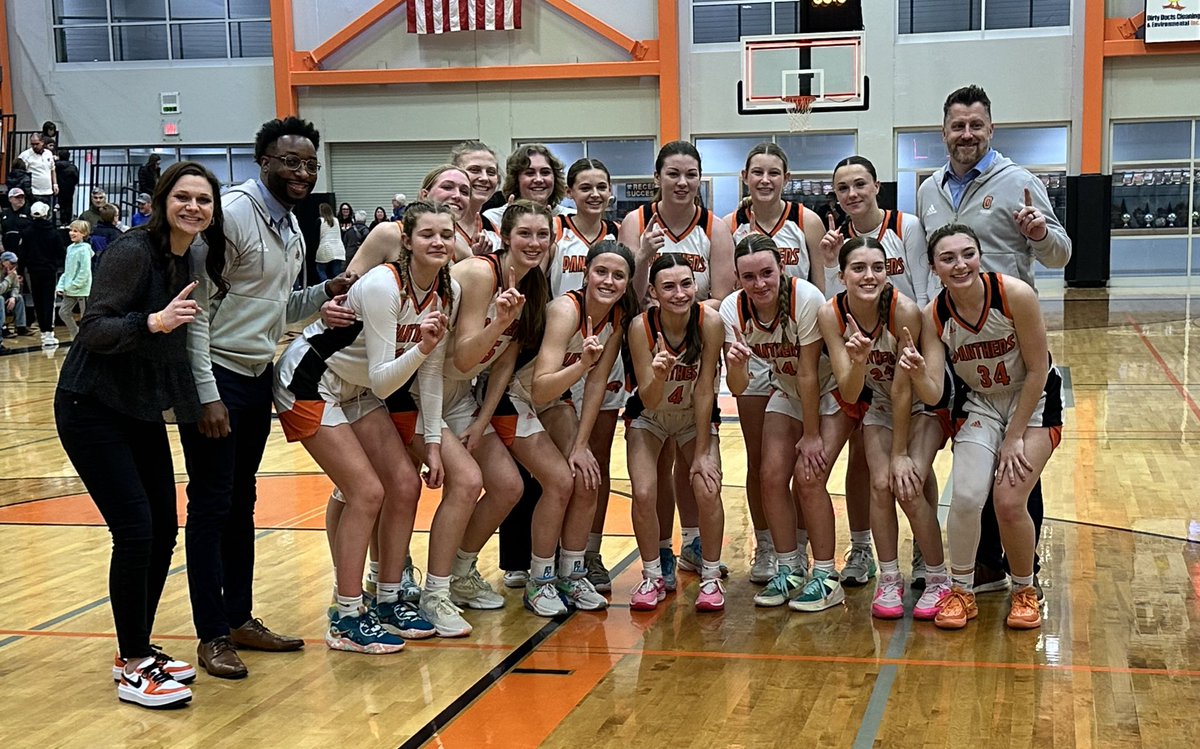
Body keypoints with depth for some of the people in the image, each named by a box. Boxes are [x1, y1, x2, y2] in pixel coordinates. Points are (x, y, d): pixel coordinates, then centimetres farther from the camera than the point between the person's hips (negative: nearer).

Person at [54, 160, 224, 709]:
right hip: (92, 409, -8)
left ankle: (140, 649, 22)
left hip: (141, 411, 8)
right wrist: (154, 321, -39)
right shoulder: (133, 252, -18)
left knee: (164, 530, 7)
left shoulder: (190, 260, 4)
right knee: (135, 530, -12)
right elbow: (93, 329, -25)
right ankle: (132, 667, 0)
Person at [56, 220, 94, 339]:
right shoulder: (70, 248, 10)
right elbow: (67, 270, 15)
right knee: (63, 312, 10)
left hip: (82, 289, -8)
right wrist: (61, 286, 6)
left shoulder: (84, 249, -14)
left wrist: (73, 286, -16)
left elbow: (84, 272, -18)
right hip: (70, 291, 8)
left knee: (85, 316, 1)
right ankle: (77, 336, 22)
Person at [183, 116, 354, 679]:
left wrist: (326, 293, -1)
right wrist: (207, 395, -21)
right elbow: (196, 308, -18)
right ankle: (212, 635, 8)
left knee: (241, 504, 15)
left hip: (257, 378, 8)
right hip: (216, 378, -8)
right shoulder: (230, 214, -15)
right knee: (211, 506, -1)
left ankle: (239, 619, 25)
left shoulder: (292, 226, 11)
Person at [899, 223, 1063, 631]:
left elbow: (1037, 370, -16)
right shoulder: (934, 316, -15)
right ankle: (961, 592, 6)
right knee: (966, 497, -19)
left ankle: (1025, 591, 12)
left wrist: (1014, 437, -13)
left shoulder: (1014, 294, -25)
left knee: (1009, 502, -17)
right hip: (980, 406, 2)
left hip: (1034, 403, -2)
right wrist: (918, 372, -42)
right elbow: (933, 394, -19)